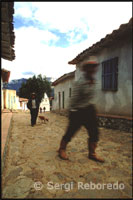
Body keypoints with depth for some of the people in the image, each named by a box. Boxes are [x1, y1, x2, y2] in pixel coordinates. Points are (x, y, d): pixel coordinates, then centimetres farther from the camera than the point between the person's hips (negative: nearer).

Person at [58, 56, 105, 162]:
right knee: (70, 132, 4)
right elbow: (74, 99, -17)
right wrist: (72, 112, -14)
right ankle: (62, 149, 28)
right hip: (78, 111, -7)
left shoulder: (93, 81, 7)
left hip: (90, 110, 8)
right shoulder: (80, 83, -18)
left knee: (94, 133, 10)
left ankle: (92, 153, 28)